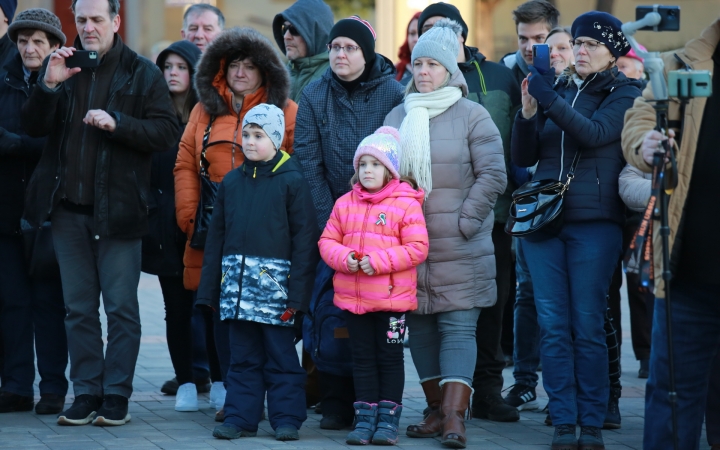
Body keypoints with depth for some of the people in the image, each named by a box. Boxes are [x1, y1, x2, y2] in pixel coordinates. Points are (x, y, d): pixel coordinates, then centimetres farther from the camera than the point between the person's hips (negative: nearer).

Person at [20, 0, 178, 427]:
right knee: (78, 307, 8)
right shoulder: (64, 66, 10)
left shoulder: (142, 74, 0)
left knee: (121, 307, -1)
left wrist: (116, 122, -19)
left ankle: (117, 395, 5)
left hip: (117, 209, -4)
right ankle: (86, 393, 13)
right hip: (69, 208, 4)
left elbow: (166, 132, -7)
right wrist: (48, 85, -11)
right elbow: (33, 126, 5)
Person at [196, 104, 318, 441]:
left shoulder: (292, 181, -3)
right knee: (242, 356, 9)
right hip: (237, 282, 4)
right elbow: (216, 236, 14)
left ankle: (286, 419, 8)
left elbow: (304, 239, -5)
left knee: (281, 357, 2)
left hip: (275, 284, -4)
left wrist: (297, 293, -10)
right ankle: (241, 418, 13)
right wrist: (209, 287, 10)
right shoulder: (231, 182, 11)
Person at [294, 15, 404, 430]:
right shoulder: (315, 97, 3)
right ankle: (336, 404, 1)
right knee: (331, 314, -4)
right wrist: (329, 223, -9)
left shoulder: (393, 94, -4)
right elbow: (309, 164, -1)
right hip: (331, 221, 2)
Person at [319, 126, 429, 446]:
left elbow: (417, 249, -11)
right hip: (352, 296, 4)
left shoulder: (406, 204, -7)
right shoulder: (345, 204, 7)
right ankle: (365, 417, 15)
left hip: (392, 298, -4)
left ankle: (388, 419, 11)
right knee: (363, 358, 9)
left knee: (390, 358, 5)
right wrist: (344, 258, -13)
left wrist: (379, 261, -19)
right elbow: (327, 241, 9)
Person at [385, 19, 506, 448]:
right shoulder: (398, 117, 12)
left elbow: (493, 176, -6)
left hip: (459, 249, -5)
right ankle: (436, 410, 16)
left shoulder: (472, 116, -2)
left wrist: (464, 223, -10)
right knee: (421, 328, 7)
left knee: (458, 329, -8)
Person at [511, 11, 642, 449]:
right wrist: (528, 113, -6)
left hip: (594, 222, -4)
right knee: (553, 326, 0)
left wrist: (550, 101, -22)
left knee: (588, 326, -4)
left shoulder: (624, 93, 2)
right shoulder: (557, 88, 14)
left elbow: (596, 133, -17)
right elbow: (524, 158, 10)